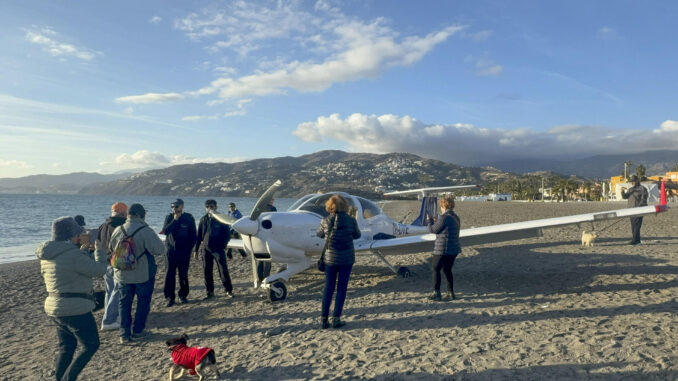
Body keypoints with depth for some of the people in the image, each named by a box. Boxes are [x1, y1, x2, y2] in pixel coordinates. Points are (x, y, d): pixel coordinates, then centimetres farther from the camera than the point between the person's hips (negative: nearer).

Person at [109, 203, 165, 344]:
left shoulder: (117, 231, -2)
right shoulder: (146, 232, -19)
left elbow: (111, 249, 12)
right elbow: (160, 250, -21)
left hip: (122, 274, 4)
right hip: (143, 274, -4)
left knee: (124, 303, 13)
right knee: (143, 302, 13)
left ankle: (124, 334, 13)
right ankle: (138, 331, 19)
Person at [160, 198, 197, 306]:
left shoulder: (189, 218, 0)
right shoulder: (169, 217, 4)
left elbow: (193, 235, 3)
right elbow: (165, 231, -11)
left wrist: (189, 248, -5)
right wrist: (174, 220, -16)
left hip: (184, 251, -1)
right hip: (171, 250, 1)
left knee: (183, 274, 6)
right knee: (170, 274, -2)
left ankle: (183, 295, 19)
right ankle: (170, 297, 5)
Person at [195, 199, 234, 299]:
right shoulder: (203, 219, 9)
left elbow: (227, 233, 1)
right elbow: (199, 235, 12)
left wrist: (223, 245, -7)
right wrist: (197, 250, 10)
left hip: (218, 249, -4)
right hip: (206, 249, 4)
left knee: (223, 270, -6)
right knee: (207, 271, 6)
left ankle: (229, 290, 4)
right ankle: (209, 292, 17)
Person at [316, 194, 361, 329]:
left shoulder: (325, 221, -10)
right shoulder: (351, 221, -12)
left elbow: (319, 234, 8)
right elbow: (357, 235, 5)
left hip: (330, 258, 1)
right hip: (347, 259, -1)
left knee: (328, 288, 12)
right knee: (341, 288, 8)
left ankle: (323, 319, 14)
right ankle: (336, 319, 10)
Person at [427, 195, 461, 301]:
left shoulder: (444, 217, -18)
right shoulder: (456, 217, 10)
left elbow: (433, 230, -10)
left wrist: (430, 220, 7)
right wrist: (436, 222, 23)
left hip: (443, 249, -8)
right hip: (454, 249, 8)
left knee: (435, 268, 4)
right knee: (447, 270, 18)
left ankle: (436, 293, 4)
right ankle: (451, 292, 21)